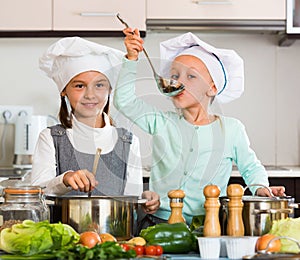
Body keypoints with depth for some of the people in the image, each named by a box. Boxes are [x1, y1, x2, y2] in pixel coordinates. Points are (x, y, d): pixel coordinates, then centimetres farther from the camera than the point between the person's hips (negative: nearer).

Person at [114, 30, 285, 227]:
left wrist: (260, 187, 0)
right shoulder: (162, 123, 7)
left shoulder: (231, 129, 6)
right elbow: (125, 100, 1)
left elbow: (251, 167, 19)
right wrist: (132, 59, -5)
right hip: (160, 221, 0)